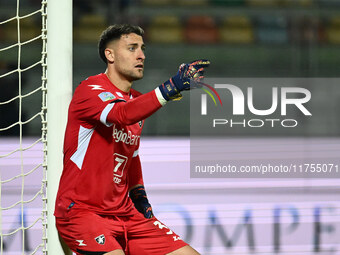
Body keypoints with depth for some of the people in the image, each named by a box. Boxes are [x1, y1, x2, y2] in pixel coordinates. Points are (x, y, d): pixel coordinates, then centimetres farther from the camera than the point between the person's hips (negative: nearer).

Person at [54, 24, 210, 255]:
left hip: (125, 214, 8)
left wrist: (141, 201, 21)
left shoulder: (137, 100, 16)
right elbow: (121, 114, -31)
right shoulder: (89, 90, -10)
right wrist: (172, 87, -41)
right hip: (80, 210, -8)